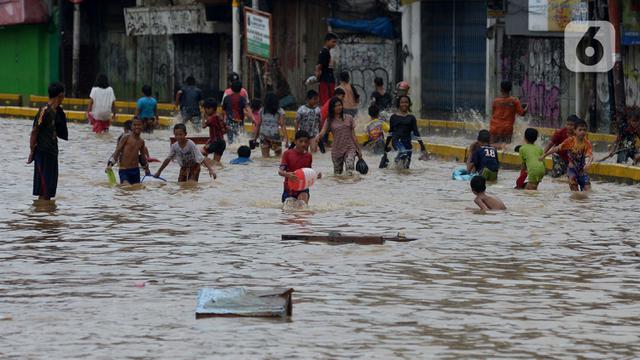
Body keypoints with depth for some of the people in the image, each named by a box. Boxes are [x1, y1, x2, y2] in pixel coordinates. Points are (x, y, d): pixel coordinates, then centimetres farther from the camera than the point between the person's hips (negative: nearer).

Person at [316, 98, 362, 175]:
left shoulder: (349, 118, 7)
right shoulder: (329, 121, 5)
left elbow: (353, 135, 9)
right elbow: (323, 131, -12)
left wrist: (359, 150, 9)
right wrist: (318, 136, -36)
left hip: (349, 148, -1)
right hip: (337, 150, 2)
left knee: (349, 167, -28)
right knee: (337, 174, 8)